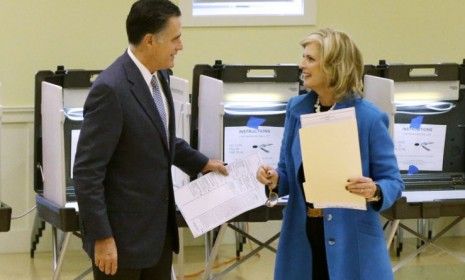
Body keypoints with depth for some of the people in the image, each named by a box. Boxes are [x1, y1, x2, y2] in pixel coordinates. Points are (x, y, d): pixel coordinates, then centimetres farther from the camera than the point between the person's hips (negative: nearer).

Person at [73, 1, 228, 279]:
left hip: (159, 226, 8)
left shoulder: (159, 76, 5)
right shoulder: (111, 89, -22)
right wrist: (102, 237, -21)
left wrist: (201, 162, 18)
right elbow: (87, 171, -21)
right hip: (124, 233, -8)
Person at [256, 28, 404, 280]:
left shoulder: (368, 118, -11)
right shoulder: (296, 109, 5)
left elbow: (392, 181, -6)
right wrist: (274, 179, -9)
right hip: (302, 237, 5)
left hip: (351, 240, -5)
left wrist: (375, 192, -27)